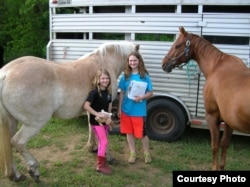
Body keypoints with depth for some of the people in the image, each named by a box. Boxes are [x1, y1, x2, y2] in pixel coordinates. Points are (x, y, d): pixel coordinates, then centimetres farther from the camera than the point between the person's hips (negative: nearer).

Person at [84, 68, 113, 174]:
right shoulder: (94, 92, -19)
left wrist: (108, 116, 2)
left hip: (105, 120, 7)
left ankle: (103, 160, 36)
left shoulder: (108, 92, 3)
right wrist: (97, 114, -32)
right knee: (104, 142, -8)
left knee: (103, 141, 18)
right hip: (96, 121, -7)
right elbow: (86, 106, -27)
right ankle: (100, 165, 4)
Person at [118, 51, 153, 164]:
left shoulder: (145, 76, -7)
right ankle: (133, 153, 30)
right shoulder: (125, 76, 1)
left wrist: (142, 97, -22)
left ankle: (147, 153, 25)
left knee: (141, 133, 3)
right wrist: (119, 108, 2)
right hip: (126, 109, 3)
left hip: (139, 110, -3)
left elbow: (150, 93, -3)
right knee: (129, 132, 13)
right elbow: (122, 93, 4)